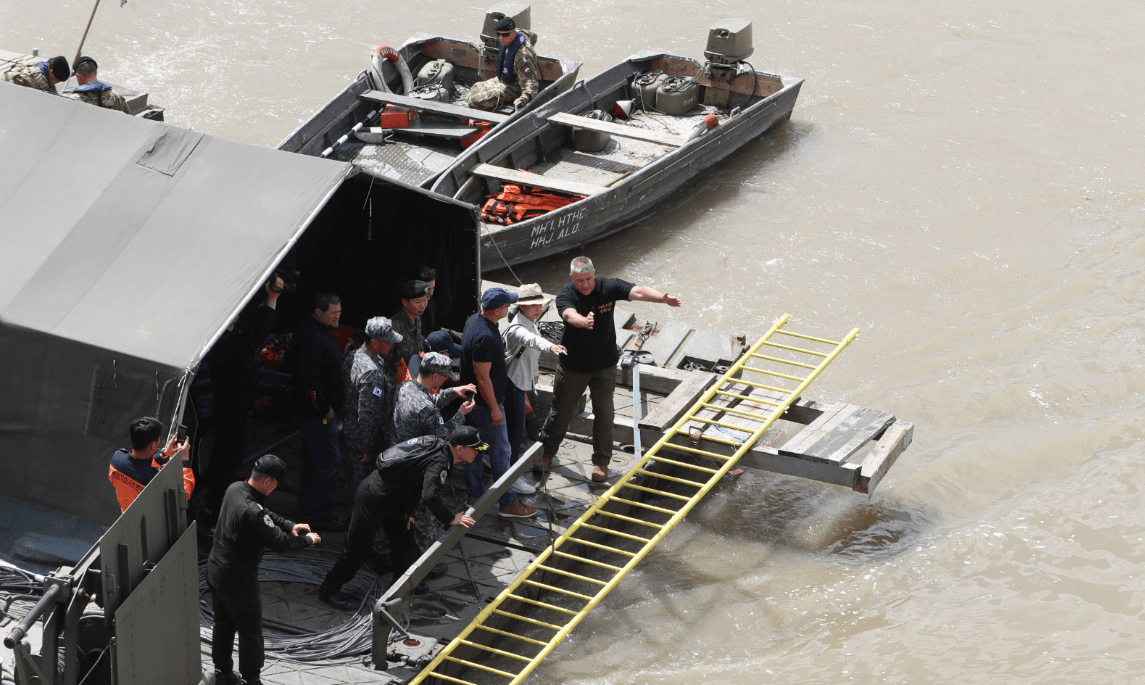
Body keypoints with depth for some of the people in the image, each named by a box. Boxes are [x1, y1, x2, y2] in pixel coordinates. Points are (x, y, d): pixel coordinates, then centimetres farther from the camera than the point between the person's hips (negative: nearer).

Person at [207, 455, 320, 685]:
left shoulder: (234, 489, -4)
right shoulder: (251, 512, -33)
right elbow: (279, 542, -24)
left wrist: (290, 526, 6)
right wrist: (308, 539, -8)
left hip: (216, 570, 9)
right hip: (237, 580, -9)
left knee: (224, 623, 24)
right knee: (250, 631, 8)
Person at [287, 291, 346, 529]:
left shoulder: (317, 331, 12)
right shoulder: (311, 337, -22)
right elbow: (310, 378, -27)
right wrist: (324, 408, -20)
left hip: (317, 410, 11)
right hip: (318, 412, -11)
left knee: (314, 459, 20)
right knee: (329, 462, -8)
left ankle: (307, 507, 31)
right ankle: (322, 516, -3)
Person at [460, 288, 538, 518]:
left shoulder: (473, 320, 1)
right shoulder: (485, 337, -31)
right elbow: (483, 378, -27)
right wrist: (494, 408, -18)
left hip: (473, 401, 10)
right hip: (485, 404, -10)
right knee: (500, 452, 1)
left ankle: (474, 495, 31)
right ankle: (509, 503, 10)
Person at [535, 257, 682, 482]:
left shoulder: (608, 287, -15)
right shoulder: (566, 296, -20)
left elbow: (638, 292, -29)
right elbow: (570, 315, -43)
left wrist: (662, 298, -49)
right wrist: (584, 322, -67)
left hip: (605, 366, 1)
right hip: (573, 366, -1)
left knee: (604, 413, 7)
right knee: (561, 411, 12)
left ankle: (601, 461, 23)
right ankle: (546, 453, 32)